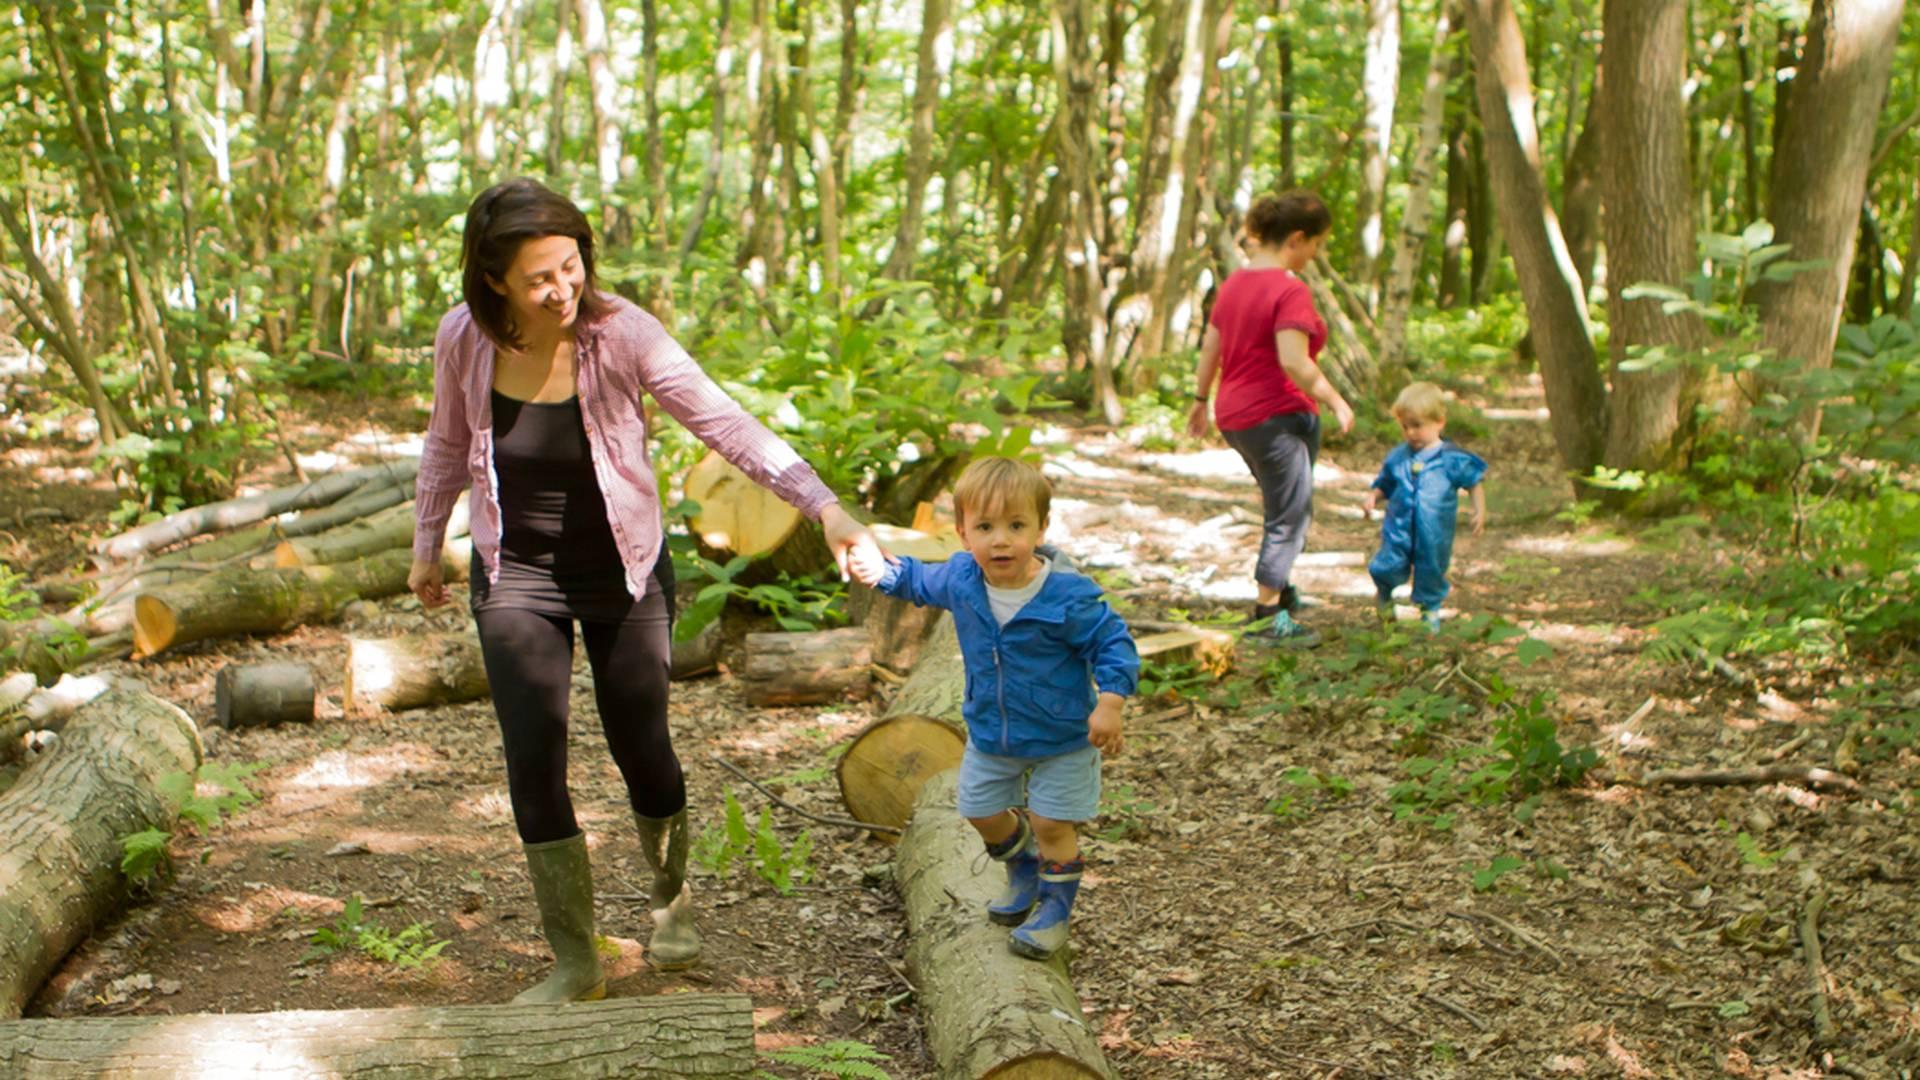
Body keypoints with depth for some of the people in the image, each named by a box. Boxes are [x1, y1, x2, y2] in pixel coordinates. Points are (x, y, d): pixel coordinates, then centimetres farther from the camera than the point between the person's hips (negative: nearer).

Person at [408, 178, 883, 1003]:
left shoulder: (619, 332, -21)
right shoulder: (463, 340, -12)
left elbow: (723, 421, -27)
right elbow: (447, 445, 7)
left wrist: (823, 505, -37)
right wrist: (426, 548, 17)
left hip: (622, 571, -1)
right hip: (517, 576, 2)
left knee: (641, 749, 6)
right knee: (533, 763, -5)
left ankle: (672, 896, 38)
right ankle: (575, 964, 11)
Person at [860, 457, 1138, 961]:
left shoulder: (1067, 596, -29)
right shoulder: (960, 579, -14)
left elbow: (1112, 642, -18)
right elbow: (920, 582, 9)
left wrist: (1110, 703, -29)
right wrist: (879, 565, -6)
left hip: (1062, 736, -5)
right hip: (990, 734, 5)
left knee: (1051, 823, 1)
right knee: (983, 814, 17)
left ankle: (1055, 907, 26)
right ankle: (1024, 871, 47)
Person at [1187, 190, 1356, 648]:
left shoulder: (1235, 281, 10)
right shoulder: (1290, 290, -17)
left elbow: (1210, 345, 15)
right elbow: (1294, 361, -24)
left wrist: (1201, 399, 23)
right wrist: (1336, 402, -16)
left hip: (1235, 416, 9)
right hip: (1278, 416, -9)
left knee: (1288, 509, 24)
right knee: (1290, 513, 2)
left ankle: (1279, 591, 35)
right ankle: (1269, 614, 6)